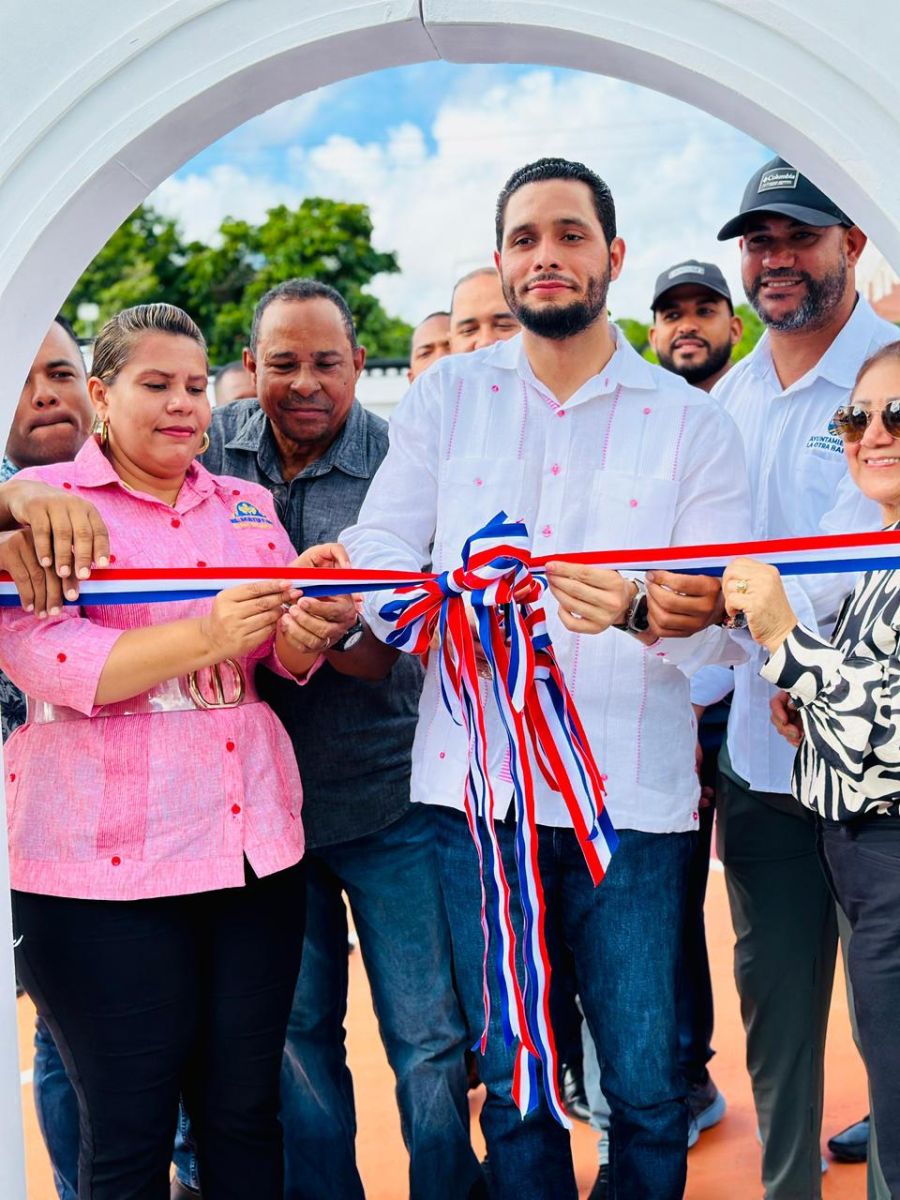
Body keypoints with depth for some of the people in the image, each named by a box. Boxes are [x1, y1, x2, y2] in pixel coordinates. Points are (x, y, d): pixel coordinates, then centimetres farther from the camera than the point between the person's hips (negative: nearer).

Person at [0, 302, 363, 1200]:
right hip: (106, 861, -4)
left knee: (245, 1111, 12)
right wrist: (203, 637, -23)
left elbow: (291, 659, 10)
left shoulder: (247, 506, 15)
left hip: (253, 845, 5)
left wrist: (307, 622, -14)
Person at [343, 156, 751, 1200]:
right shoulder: (445, 397, 8)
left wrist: (641, 612, -26)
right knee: (511, 1082, 13)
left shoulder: (690, 421, 4)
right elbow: (377, 549, 2)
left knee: (647, 1090, 6)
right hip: (476, 787, 1)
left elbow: (725, 618, -3)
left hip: (632, 796, -1)